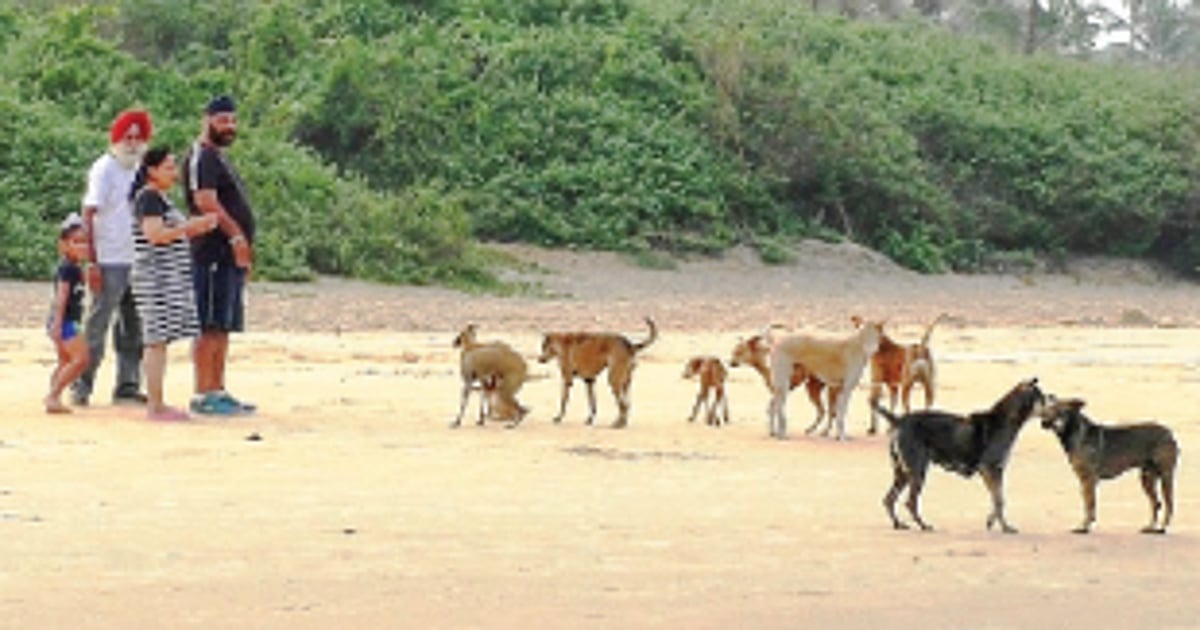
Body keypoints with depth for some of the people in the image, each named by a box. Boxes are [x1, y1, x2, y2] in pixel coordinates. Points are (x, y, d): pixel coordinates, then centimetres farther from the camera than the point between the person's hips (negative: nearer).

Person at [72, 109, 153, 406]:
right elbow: (89, 216, -12)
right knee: (97, 326, -4)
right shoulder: (104, 170, -7)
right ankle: (81, 386, 2)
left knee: (134, 327, 8)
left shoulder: (139, 170, 15)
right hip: (110, 262, -7)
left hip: (137, 261, 7)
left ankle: (128, 386, 14)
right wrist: (92, 262, -18)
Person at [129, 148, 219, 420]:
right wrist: (191, 225, -18)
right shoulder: (148, 197, -12)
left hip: (169, 279, 10)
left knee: (158, 342, 10)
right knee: (157, 340, -9)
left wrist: (196, 229, 12)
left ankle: (157, 403, 13)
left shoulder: (158, 198, 20)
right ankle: (155, 406, -9)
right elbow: (154, 234, -23)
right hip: (155, 277, -10)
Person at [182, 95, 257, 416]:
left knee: (223, 328, 11)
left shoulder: (220, 158, 23)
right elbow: (205, 201, -20)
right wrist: (236, 236, -23)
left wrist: (244, 245, 21)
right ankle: (203, 394, -11)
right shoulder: (202, 157, -8)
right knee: (210, 326, -10)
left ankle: (217, 390, 14)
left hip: (232, 254, 10)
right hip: (213, 253, -10)